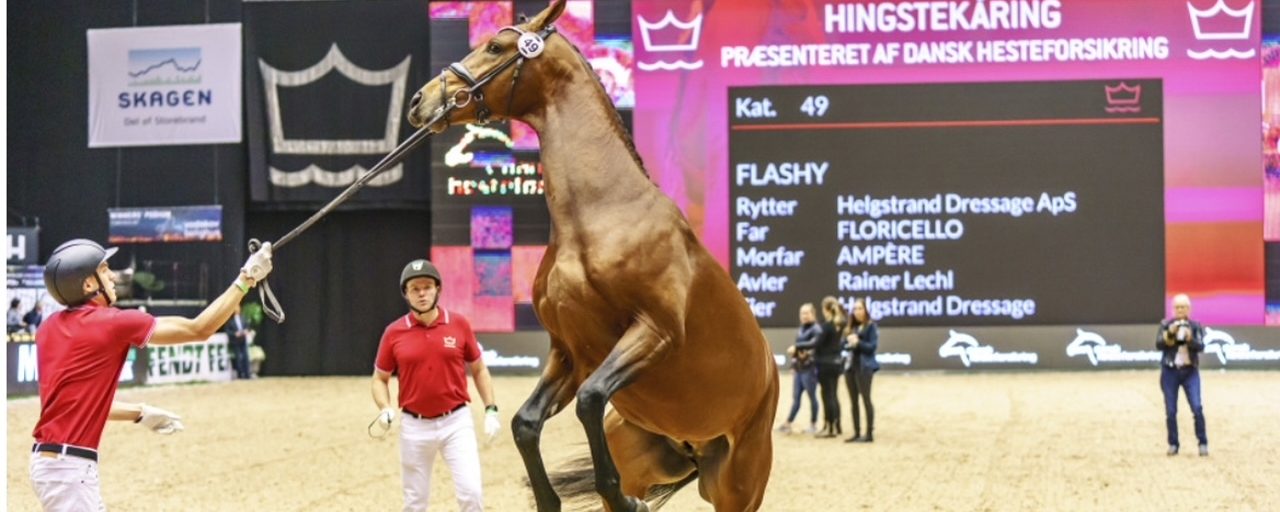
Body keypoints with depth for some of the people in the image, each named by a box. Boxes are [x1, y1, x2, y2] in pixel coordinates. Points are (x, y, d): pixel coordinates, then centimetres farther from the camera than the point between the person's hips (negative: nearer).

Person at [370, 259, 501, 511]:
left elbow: (479, 369, 9)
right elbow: (380, 379, 8)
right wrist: (385, 410, -11)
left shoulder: (459, 324, -2)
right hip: (415, 427, 1)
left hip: (456, 423, -1)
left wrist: (491, 410, 0)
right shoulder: (394, 332, -3)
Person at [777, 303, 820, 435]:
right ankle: (788, 424, 8)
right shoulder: (801, 330, 16)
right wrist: (794, 352, 4)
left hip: (810, 369, -7)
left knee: (812, 396, 3)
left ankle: (813, 424, 12)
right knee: (796, 398, 8)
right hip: (799, 369, 7)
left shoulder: (816, 329, -8)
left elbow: (814, 343, -26)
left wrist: (796, 347, -25)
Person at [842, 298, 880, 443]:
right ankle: (857, 433, 14)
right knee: (853, 401, 8)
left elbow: (872, 346, -11)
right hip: (851, 366, 7)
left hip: (864, 367, -7)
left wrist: (858, 342, -20)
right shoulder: (850, 327, 13)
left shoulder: (871, 326, -5)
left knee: (866, 399, -5)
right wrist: (849, 342, -6)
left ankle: (869, 434, -3)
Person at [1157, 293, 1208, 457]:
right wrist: (1170, 333, -23)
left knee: (1197, 408, -11)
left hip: (1190, 371, 0)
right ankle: (1173, 444, 12)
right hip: (1170, 371, 0)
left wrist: (1190, 338, -27)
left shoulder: (1195, 326, 3)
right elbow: (1158, 345, -8)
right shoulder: (1166, 325, 3)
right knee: (1170, 411, 2)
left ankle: (1203, 443, -2)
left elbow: (1201, 347, -9)